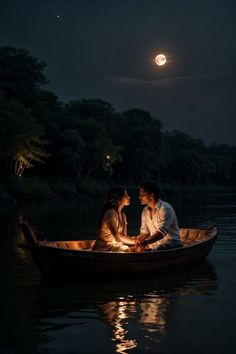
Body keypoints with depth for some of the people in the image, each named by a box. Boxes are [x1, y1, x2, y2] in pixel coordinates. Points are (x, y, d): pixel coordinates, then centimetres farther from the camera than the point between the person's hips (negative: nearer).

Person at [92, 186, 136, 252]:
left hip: (115, 246, 8)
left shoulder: (123, 215, 12)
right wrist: (135, 241, -23)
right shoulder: (110, 213, -15)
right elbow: (117, 237, -23)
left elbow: (124, 236, 7)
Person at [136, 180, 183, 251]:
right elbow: (144, 232, 13)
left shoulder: (165, 208, -14)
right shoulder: (145, 211, 10)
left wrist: (146, 242, -40)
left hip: (171, 242, -7)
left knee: (156, 250, -37)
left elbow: (162, 232, -25)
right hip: (154, 244, 7)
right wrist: (138, 242, -9)